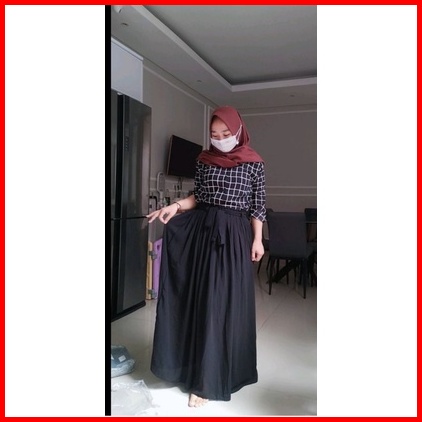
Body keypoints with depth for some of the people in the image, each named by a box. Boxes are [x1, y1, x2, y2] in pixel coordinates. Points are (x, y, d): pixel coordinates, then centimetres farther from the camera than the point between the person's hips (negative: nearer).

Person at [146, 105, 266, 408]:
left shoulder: (254, 162, -1)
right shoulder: (205, 159, 6)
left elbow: (258, 205, 1)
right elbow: (197, 197, 10)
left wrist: (257, 240, -3)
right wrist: (176, 206, -7)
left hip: (235, 236, -3)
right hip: (203, 232, 3)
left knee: (225, 303, 0)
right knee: (198, 300, 7)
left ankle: (209, 380, 13)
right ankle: (199, 368, 26)